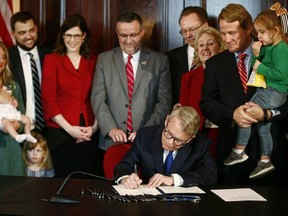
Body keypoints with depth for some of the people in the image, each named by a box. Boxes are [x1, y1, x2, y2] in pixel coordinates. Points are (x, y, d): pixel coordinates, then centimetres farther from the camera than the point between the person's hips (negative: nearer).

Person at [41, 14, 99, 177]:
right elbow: (48, 99, -3)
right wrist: (69, 128, -10)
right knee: (63, 177, 1)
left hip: (89, 133, 2)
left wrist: (95, 127, -5)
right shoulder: (52, 60, 4)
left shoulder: (93, 62, 10)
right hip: (60, 132, -2)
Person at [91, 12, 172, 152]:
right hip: (112, 141, 1)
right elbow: (98, 99, 0)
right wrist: (111, 129, -14)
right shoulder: (104, 59, 6)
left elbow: (164, 102, -2)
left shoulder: (160, 61, 3)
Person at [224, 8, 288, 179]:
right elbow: (256, 66, 15)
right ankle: (266, 161, 24)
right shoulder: (268, 47, 11)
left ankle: (239, 151, -5)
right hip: (266, 91, 10)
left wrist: (261, 67, -17)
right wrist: (256, 55, -3)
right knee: (263, 127, 15)